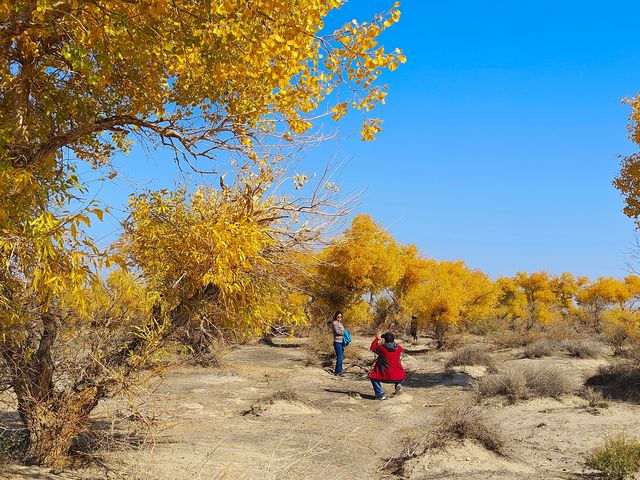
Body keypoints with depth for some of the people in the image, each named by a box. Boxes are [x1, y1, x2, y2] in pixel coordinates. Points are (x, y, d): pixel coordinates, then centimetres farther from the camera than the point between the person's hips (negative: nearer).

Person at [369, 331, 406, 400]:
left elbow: (372, 348, 10)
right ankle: (398, 384, 7)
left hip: (386, 377, -3)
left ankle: (381, 395, 8)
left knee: (373, 377, 21)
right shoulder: (398, 348, 0)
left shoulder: (381, 348, -9)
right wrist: (393, 341, 31)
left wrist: (377, 339, 21)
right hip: (399, 377, 3)